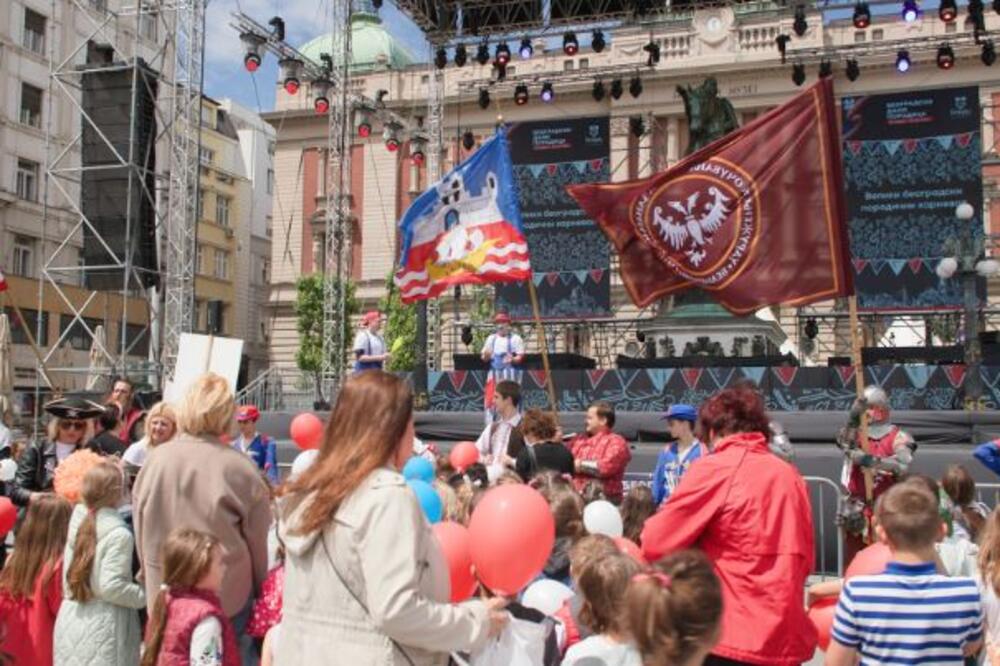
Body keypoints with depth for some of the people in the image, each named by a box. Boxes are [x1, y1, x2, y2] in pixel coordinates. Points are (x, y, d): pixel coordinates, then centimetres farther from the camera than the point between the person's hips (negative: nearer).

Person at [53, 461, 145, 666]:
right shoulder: (119, 534, -17)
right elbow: (111, 586, -19)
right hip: (103, 628, -7)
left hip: (71, 620, 7)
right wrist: (147, 596, -9)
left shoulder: (78, 522, 4)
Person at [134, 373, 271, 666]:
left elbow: (142, 533, 5)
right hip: (228, 595, -3)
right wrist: (261, 587, 9)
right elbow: (258, 539, -6)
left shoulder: (154, 461, -5)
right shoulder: (238, 467, -16)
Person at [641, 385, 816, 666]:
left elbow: (655, 545, -7)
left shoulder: (713, 469, -10)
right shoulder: (790, 475, 7)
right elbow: (805, 561, 15)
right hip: (788, 638, 6)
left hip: (732, 636, -6)